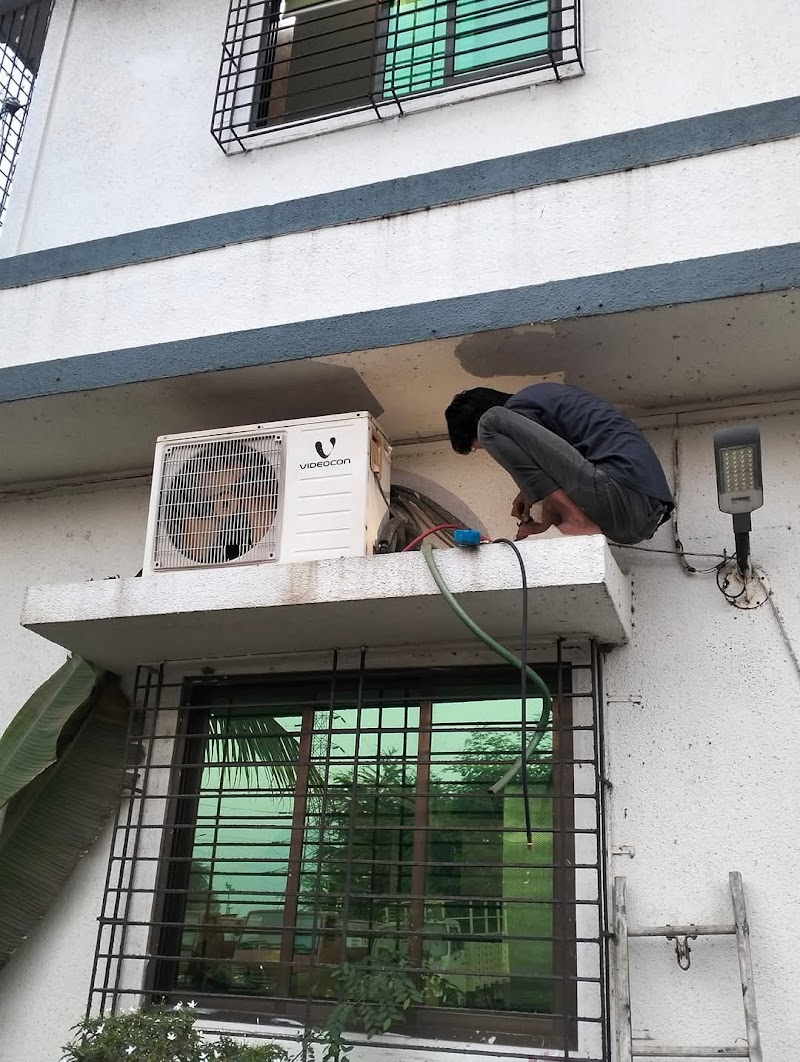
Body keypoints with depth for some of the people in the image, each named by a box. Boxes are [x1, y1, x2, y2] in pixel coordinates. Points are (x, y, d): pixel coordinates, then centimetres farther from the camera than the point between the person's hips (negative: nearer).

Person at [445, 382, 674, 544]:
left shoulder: (518, 406, 1)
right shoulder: (540, 395, 28)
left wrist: (545, 522, 15)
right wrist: (530, 495, 26)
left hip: (619, 489, -10)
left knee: (491, 422, -10)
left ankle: (576, 520, -13)